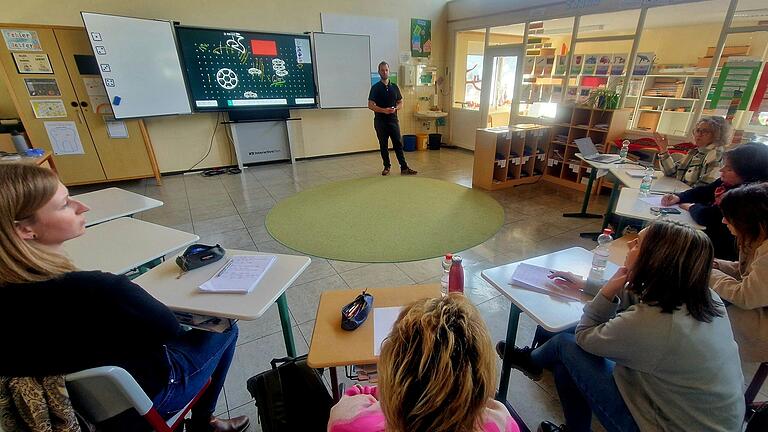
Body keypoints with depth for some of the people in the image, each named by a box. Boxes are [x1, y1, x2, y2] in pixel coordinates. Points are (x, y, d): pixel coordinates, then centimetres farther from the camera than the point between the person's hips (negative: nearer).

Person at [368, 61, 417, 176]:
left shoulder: (394, 87, 9)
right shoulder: (375, 87, 0)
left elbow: (401, 103, 13)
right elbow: (370, 105, -6)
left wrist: (395, 108, -10)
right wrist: (384, 110, -19)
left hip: (393, 120, 2)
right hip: (380, 121, -2)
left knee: (398, 144, -2)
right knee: (383, 145, 6)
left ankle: (404, 168, 0)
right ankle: (387, 167, 18)